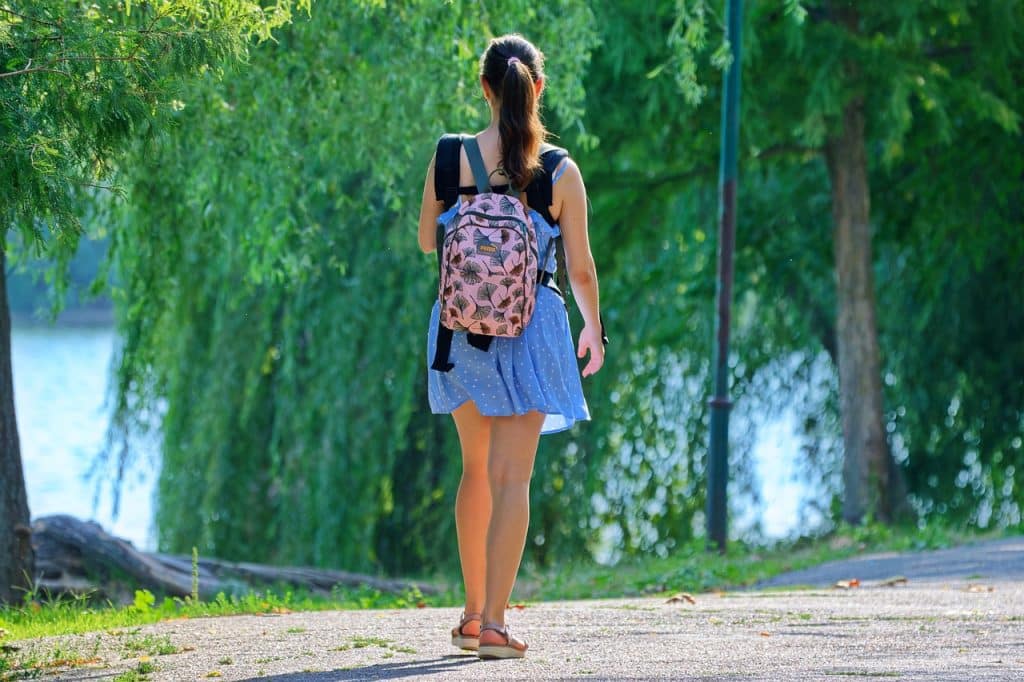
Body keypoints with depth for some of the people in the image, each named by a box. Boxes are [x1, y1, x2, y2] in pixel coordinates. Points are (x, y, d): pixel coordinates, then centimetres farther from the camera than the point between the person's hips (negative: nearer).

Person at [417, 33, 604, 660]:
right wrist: (595, 328, 17)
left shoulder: (450, 158, -4)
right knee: (512, 477, -2)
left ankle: (473, 611, 24)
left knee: (477, 469, 19)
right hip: (531, 327, -2)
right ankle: (493, 622, -11)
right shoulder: (561, 172, -7)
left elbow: (427, 240, 8)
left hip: (462, 323, 2)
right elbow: (581, 267, 0)